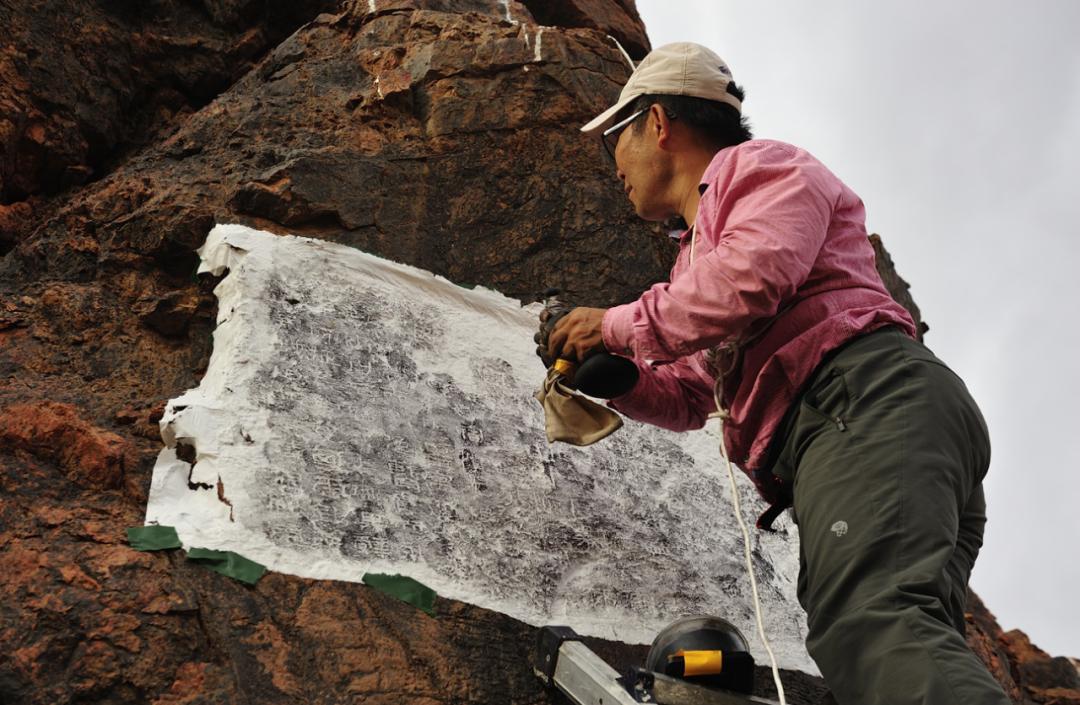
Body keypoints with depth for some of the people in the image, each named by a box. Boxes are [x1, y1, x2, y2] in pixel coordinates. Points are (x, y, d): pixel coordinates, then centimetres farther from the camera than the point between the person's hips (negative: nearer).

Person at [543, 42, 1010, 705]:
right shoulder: (701, 249, 40)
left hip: (867, 403, -10)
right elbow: (692, 395, 40)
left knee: (871, 628, -34)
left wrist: (621, 326, 1)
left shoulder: (760, 165, 13)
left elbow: (755, 274, -11)